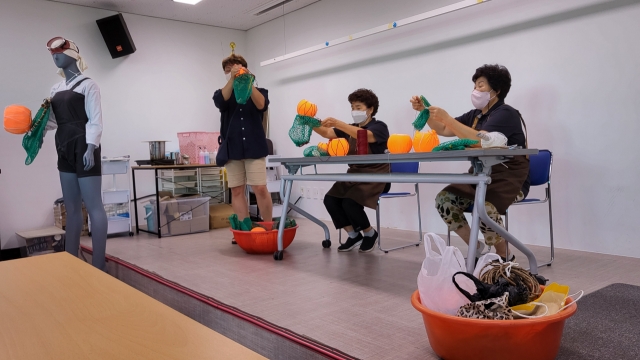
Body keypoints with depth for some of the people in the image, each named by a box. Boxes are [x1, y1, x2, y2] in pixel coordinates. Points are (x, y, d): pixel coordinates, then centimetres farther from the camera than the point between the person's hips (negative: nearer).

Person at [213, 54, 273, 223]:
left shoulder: (259, 91, 10)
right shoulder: (222, 93, 12)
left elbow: (261, 105, -13)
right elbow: (221, 101, -13)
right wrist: (232, 79, -26)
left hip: (254, 146, -2)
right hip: (232, 148, 2)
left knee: (260, 189, -5)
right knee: (237, 190, 2)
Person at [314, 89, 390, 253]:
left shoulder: (379, 126, -6)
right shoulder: (351, 128, 15)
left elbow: (365, 136, -30)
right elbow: (327, 133, 0)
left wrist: (338, 123, -40)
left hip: (375, 176, -7)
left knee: (350, 202, -27)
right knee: (330, 199, -13)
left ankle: (370, 233, 2)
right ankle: (353, 235, 5)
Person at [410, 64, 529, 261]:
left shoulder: (505, 113, -11)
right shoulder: (475, 115, 13)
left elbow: (480, 140, -29)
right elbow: (443, 130, 13)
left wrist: (447, 118, -30)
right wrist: (424, 111, -2)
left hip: (509, 179, -7)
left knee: (484, 208, -34)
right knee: (444, 200, -13)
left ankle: (503, 257, -6)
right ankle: (476, 248, 3)